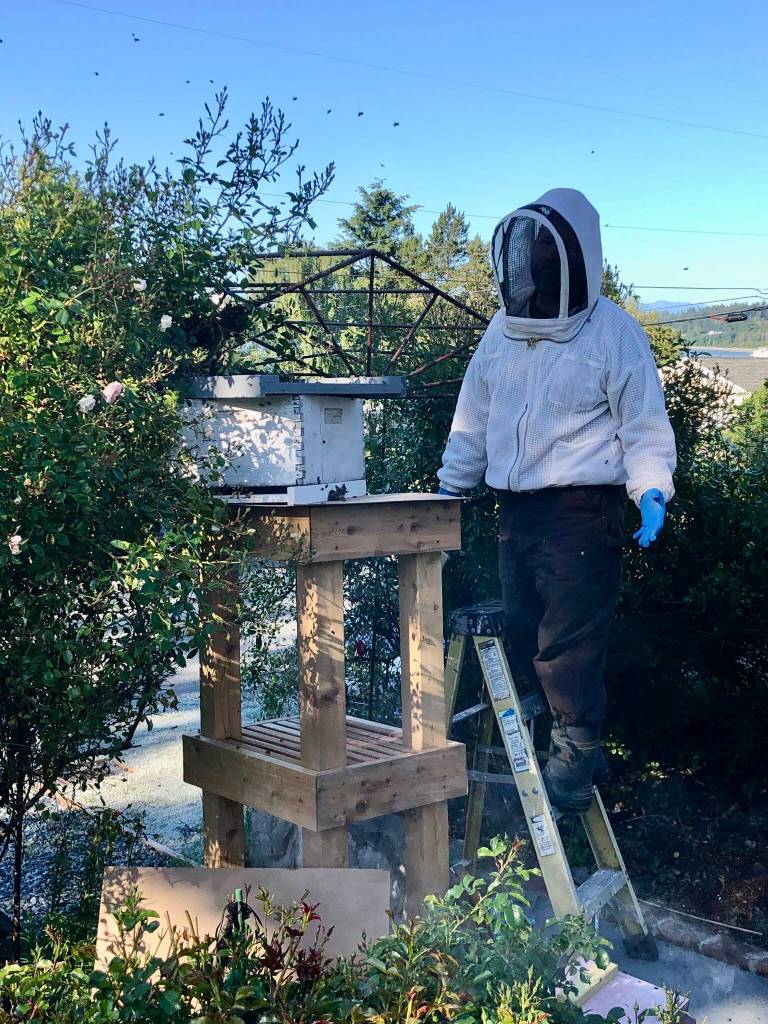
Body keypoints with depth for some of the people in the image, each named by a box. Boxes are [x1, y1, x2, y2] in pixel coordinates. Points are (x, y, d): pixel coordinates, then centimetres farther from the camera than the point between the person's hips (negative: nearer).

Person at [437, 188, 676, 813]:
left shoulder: (613, 332, -5)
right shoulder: (504, 330, 12)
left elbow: (644, 425, -4)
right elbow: (473, 419, 18)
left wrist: (652, 490, -18)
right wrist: (449, 487, 16)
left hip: (582, 512, -6)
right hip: (515, 511, 6)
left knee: (568, 644, -7)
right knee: (522, 638, 10)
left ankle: (576, 753, 11)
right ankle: (565, 743, 24)